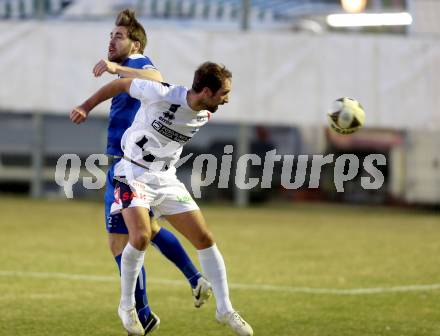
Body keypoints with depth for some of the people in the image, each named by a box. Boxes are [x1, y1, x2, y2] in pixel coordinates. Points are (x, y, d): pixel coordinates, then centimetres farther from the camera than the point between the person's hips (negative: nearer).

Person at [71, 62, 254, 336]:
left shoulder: (204, 115, -3)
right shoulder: (161, 94, -23)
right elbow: (122, 85, -8)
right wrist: (86, 107, -2)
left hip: (167, 179, 6)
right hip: (134, 174, -6)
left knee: (205, 239, 0)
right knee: (141, 237, -25)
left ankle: (225, 310, 11)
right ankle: (127, 306, -3)